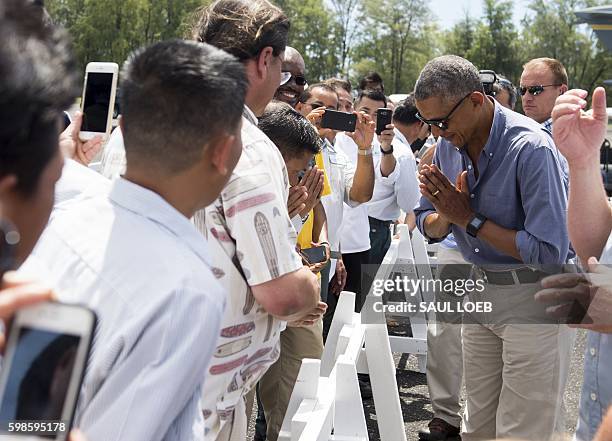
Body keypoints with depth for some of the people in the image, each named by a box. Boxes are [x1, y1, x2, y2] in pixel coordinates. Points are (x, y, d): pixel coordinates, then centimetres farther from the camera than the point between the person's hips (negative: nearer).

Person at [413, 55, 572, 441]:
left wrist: (469, 219, -21)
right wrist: (446, 214, -17)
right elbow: (429, 227, 7)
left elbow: (551, 252, -26)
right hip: (480, 289, 7)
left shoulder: (530, 147, -23)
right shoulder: (449, 145, -1)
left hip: (533, 296, -6)